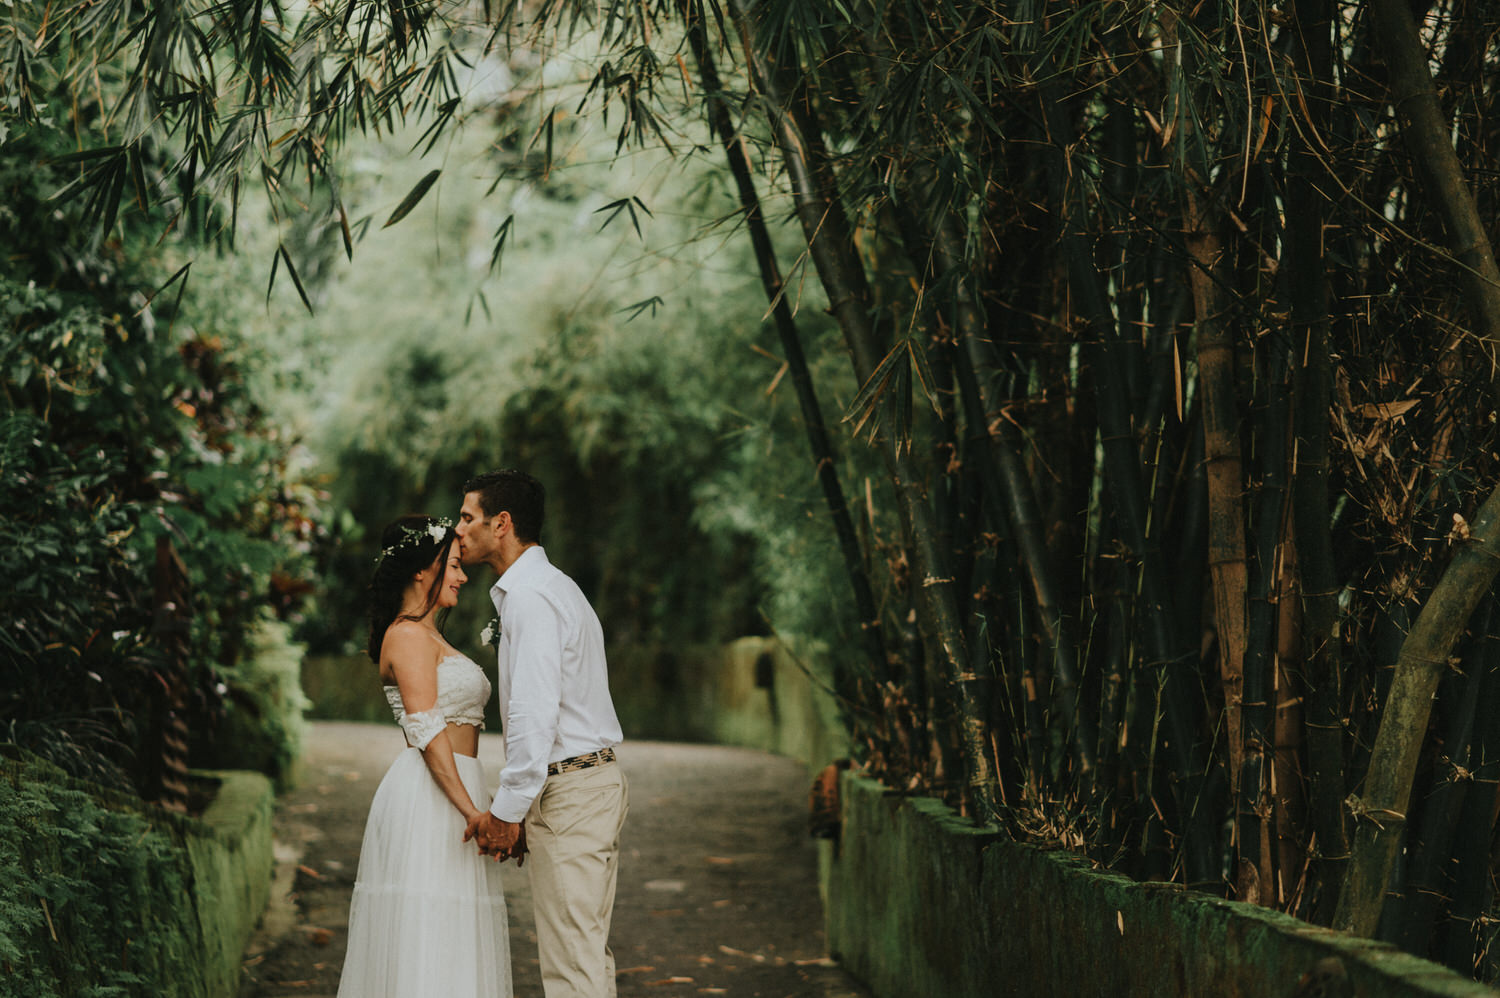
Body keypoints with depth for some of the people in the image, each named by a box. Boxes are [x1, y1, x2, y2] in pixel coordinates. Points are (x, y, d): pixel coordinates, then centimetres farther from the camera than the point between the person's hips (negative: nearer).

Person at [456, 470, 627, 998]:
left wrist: (507, 809, -17)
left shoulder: (530, 596, -14)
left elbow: (535, 713, -22)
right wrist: (514, 807, 16)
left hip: (568, 792, -10)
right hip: (594, 777, 10)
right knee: (587, 952, 12)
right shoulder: (554, 587, 19)